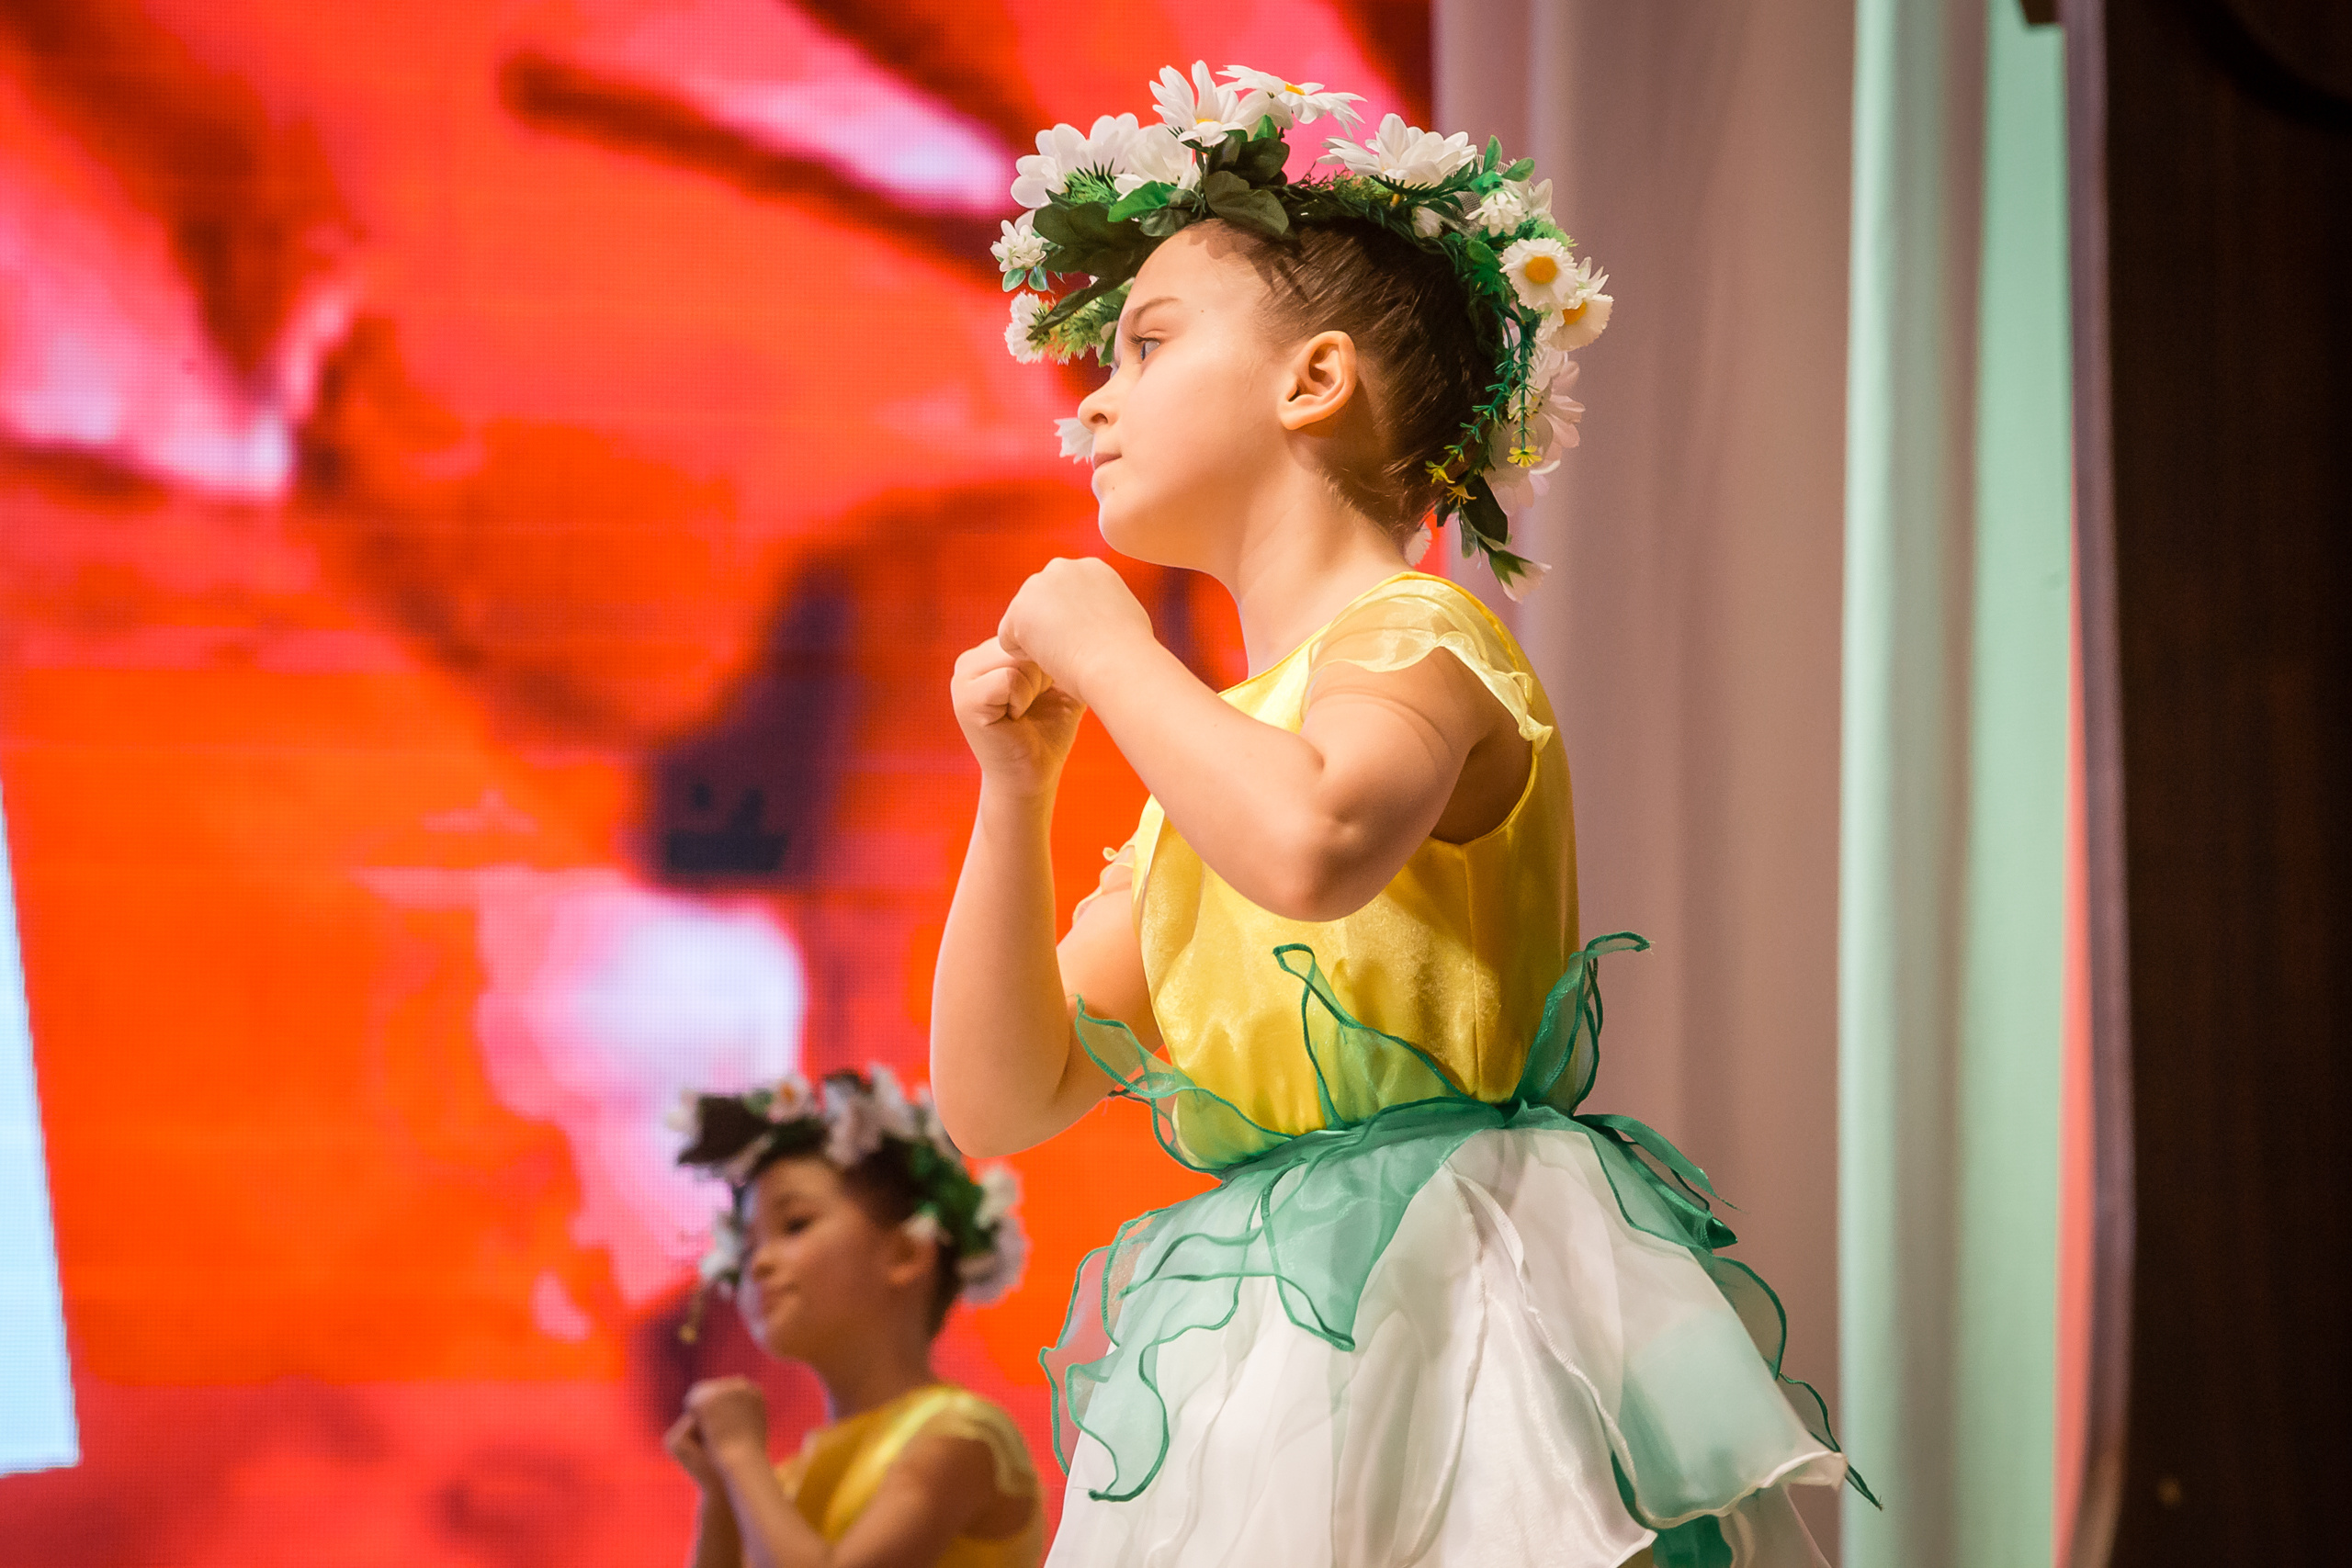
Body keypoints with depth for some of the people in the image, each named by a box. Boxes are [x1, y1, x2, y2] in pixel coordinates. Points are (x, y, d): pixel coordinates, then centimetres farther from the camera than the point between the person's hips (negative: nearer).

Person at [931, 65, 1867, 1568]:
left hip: (1434, 1314, -7)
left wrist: (1108, 647, -12)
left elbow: (1316, 847, -29)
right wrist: (1016, 787, 6)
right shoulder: (1209, 767, 20)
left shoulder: (1414, 633, -4)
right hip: (1257, 1370, 7)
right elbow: (997, 1101, 16)